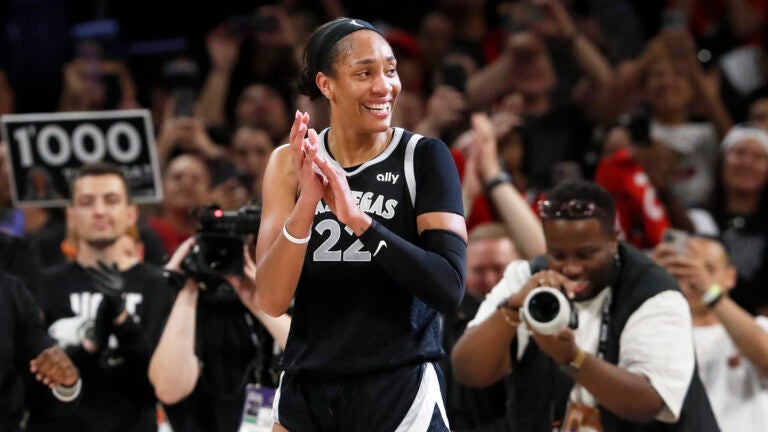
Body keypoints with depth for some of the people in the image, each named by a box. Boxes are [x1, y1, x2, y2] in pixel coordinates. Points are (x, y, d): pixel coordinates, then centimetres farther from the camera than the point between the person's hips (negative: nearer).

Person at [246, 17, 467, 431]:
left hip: (399, 394, -3)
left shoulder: (424, 157, -6)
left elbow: (450, 288, -17)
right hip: (304, 393, 3)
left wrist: (359, 219, -26)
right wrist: (307, 202, -21)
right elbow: (272, 301, -7)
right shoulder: (291, 162, 1)